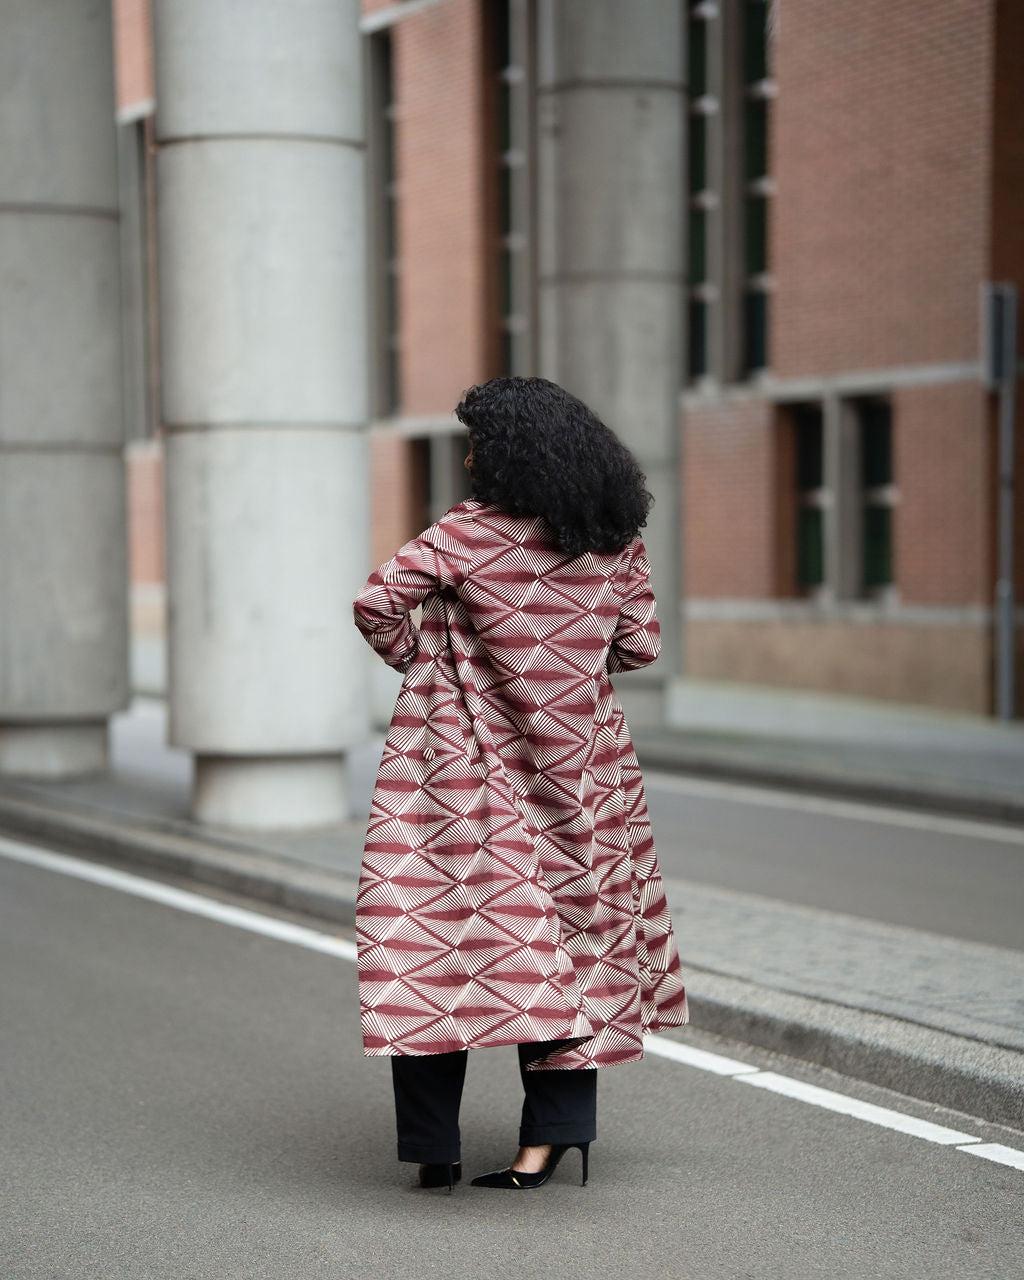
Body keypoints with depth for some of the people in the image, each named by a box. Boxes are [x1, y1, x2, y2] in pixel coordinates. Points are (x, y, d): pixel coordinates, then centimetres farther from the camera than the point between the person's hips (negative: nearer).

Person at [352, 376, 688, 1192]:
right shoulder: (615, 543, 0)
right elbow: (642, 643, 5)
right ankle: (554, 1132, 12)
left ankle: (435, 1147, 3)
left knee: (438, 926, 2)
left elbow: (377, 603, -16)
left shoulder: (466, 536, -12)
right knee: (568, 933, 12)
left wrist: (415, 659, 2)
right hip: (576, 774, 4)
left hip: (468, 773, -4)